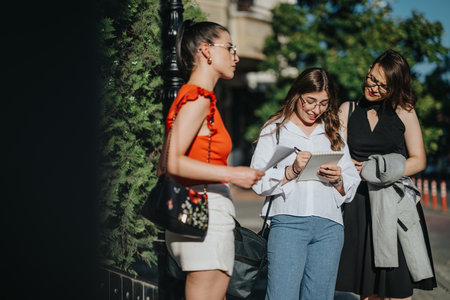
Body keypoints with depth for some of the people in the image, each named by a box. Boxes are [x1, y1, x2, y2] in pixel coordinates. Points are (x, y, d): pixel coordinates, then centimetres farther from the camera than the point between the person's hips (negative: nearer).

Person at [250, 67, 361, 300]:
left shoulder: (333, 134, 20)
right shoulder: (274, 131, 10)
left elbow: (351, 188, 16)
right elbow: (258, 182, -2)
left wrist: (338, 180, -5)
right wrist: (291, 171, -14)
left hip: (329, 227, 3)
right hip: (288, 222, -3)